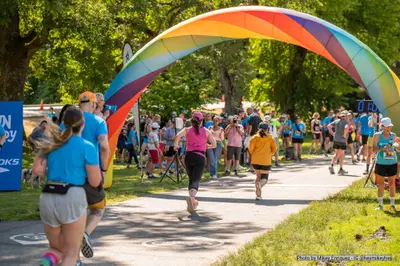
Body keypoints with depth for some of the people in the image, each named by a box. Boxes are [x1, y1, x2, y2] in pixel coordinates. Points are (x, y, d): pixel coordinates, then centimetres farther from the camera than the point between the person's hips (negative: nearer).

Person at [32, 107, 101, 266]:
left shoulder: (53, 144, 11)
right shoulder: (87, 147, -2)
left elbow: (37, 170, 2)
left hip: (47, 198, 4)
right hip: (72, 198, -4)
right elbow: (95, 182, -4)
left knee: (57, 249, 20)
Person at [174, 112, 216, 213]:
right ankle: (192, 196, -37)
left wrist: (176, 144, 7)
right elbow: (214, 145, 7)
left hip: (189, 156, 2)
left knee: (191, 179, 18)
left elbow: (178, 136, -11)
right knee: (196, 180, -9)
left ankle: (193, 201, 19)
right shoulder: (206, 131, 9)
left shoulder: (187, 130, 8)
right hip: (200, 157, -2)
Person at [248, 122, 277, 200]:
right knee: (264, 178, 3)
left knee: (258, 176, 19)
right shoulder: (270, 138, 1)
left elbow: (250, 148, -4)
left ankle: (258, 195, 11)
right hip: (266, 161, -2)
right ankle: (260, 184, -34)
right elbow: (274, 149, 1)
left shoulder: (255, 137, 1)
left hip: (255, 160, 2)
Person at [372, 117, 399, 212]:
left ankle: (392, 204, 15)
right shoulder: (377, 135, -4)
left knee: (392, 184, 6)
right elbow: (374, 149, -6)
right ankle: (380, 204, 16)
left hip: (392, 163, 1)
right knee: (381, 184, 6)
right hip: (381, 163, -1)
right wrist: (382, 148, -23)